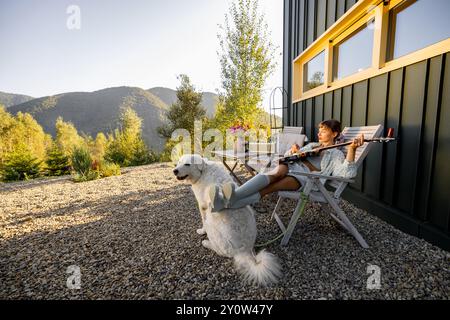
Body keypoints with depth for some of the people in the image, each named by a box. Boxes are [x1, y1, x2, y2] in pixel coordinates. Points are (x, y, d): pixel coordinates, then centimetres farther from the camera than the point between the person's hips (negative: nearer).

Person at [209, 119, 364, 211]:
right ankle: (233, 195, -58)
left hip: (307, 175, -3)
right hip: (293, 164, 3)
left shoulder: (336, 154, 16)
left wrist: (352, 149, -16)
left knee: (274, 186, -34)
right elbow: (290, 155, 25)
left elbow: (347, 173, -5)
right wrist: (294, 151, 1)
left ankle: (230, 202, -55)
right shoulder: (311, 145, 32)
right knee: (278, 171, -36)